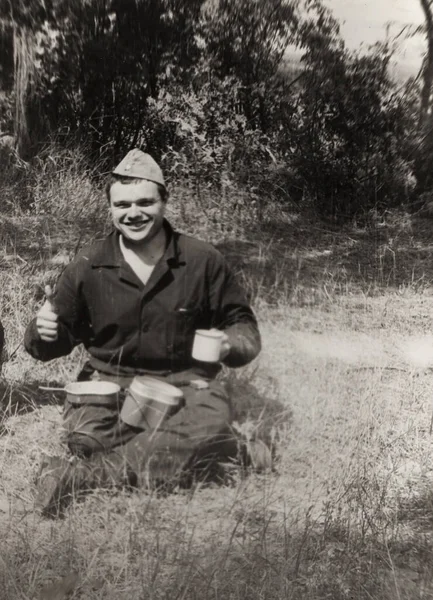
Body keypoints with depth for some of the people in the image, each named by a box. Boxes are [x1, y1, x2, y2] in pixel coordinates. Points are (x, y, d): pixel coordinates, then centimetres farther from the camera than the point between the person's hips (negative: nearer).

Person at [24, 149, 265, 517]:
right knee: (85, 436, -31)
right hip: (110, 379, 0)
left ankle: (81, 475, -25)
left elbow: (242, 323, 7)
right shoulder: (89, 267, 0)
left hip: (186, 380, 0)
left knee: (213, 425, -33)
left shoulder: (203, 260, -1)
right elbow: (59, 338, 8)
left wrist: (230, 343, -17)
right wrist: (44, 333, -17)